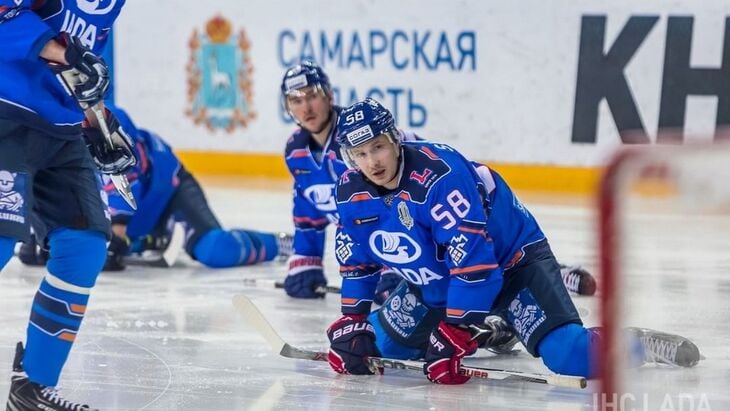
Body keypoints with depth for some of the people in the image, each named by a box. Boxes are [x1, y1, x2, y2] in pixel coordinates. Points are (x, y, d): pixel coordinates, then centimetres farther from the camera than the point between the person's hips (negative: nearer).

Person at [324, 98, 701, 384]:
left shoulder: (439, 175, -33)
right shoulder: (351, 192, -9)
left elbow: (473, 261, -34)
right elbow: (356, 263, 8)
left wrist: (454, 334, -33)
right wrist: (351, 322, 1)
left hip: (510, 261, -8)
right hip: (436, 280, 8)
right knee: (378, 342, 11)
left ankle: (636, 344, 3)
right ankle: (491, 330, 28)